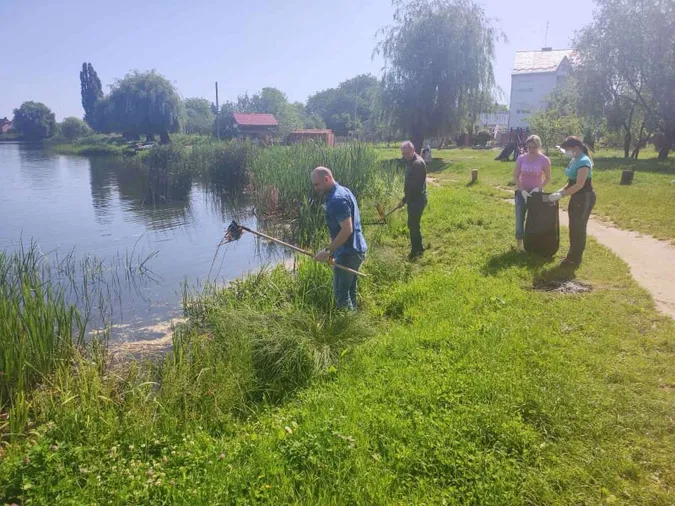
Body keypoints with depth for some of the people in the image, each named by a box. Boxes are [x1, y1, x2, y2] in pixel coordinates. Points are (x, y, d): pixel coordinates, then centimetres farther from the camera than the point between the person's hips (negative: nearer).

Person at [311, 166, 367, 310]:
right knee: (349, 291, 19)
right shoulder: (343, 191, 11)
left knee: (340, 293, -1)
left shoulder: (337, 199, -21)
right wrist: (332, 249, 21)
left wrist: (328, 250, -20)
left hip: (348, 253, -10)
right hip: (355, 250, 10)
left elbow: (347, 230, -26)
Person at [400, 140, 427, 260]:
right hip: (414, 198, 10)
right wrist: (406, 198, 15)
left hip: (417, 199, -10)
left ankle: (416, 250, 7)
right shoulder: (411, 161, 11)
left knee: (413, 225, -4)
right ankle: (418, 247, 31)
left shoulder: (417, 163, -21)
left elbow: (414, 185, -25)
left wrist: (404, 200, -21)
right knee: (413, 224, 18)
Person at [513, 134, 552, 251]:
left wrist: (539, 188, -19)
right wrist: (522, 190, -15)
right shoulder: (521, 158, -7)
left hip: (536, 192, -1)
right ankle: (519, 243, 16)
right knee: (519, 219, 4)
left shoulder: (544, 160, -11)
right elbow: (515, 176, -4)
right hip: (522, 192, 1)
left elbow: (548, 178, -3)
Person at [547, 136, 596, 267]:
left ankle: (575, 259, 9)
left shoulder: (583, 162, -19)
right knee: (574, 227, 15)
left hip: (585, 198, -9)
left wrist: (561, 195, -24)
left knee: (579, 228, -1)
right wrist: (561, 190, 4)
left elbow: (579, 185, -25)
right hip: (576, 198, 9)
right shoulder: (574, 161, 10)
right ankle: (572, 256, 26)